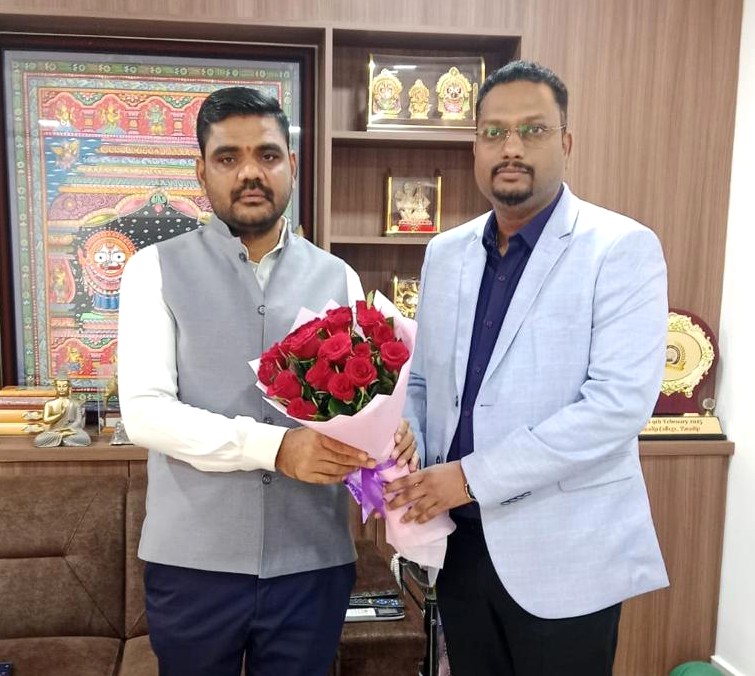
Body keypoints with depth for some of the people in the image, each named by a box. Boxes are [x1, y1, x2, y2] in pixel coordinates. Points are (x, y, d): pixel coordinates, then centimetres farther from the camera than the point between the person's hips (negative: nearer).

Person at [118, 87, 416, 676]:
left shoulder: (336, 278, 5)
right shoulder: (157, 270, -2)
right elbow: (145, 411, -12)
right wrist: (275, 446, -24)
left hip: (313, 561, 2)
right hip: (194, 561, -1)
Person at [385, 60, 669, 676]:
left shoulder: (623, 249, -10)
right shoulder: (446, 253, 7)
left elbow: (621, 400, -19)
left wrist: (474, 476, -20)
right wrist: (410, 474, -5)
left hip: (564, 550, -4)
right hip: (460, 538, 5)